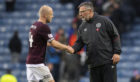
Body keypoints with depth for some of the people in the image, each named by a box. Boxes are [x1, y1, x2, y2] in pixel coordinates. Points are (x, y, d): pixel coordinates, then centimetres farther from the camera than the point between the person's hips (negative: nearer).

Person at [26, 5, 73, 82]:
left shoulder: (34, 26, 14)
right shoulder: (43, 27, -13)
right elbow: (53, 43, -12)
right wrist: (67, 48, 2)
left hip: (29, 62, 8)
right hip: (38, 63, -8)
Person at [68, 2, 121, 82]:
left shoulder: (104, 21, -1)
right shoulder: (82, 27, 13)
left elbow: (115, 36, -1)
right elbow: (79, 42, 12)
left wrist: (117, 53, -8)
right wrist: (73, 49, -10)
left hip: (108, 61, -5)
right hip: (93, 64, 5)